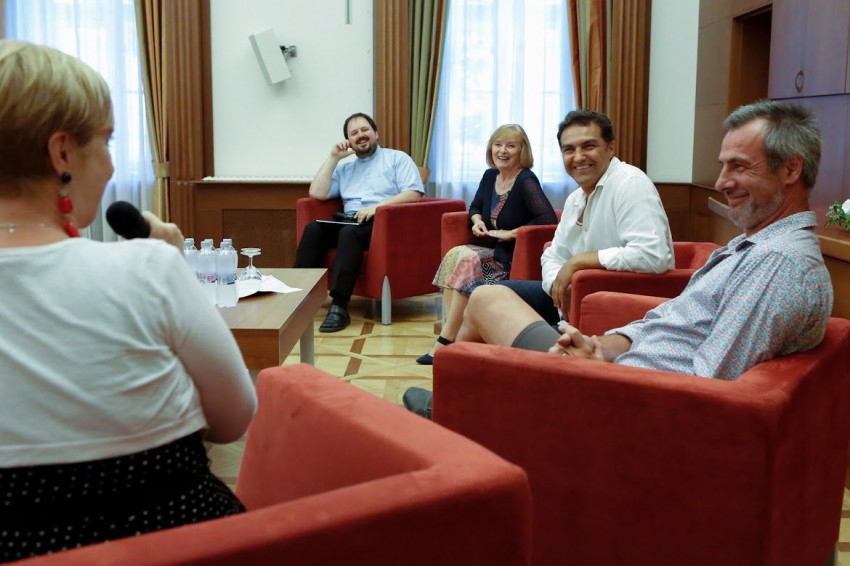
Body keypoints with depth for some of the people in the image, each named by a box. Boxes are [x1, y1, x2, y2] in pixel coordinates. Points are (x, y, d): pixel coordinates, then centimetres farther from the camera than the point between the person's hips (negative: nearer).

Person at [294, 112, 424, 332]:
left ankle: (339, 306, -41)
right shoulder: (344, 168, 26)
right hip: (351, 221, 5)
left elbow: (414, 193, -3)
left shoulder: (397, 158, 13)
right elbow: (317, 193, 13)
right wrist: (333, 158, 12)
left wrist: (378, 205, -15)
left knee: (350, 232, -35)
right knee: (313, 228, -23)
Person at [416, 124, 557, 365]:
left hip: (514, 257, -7)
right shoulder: (490, 176, 9)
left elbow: (549, 218, -25)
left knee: (464, 259, -26)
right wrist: (477, 221, 3)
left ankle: (445, 341, -21)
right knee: (456, 255, -20)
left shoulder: (526, 181, -13)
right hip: (493, 252, 7)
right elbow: (475, 207, 26)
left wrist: (512, 233, -20)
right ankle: (452, 335, -22)